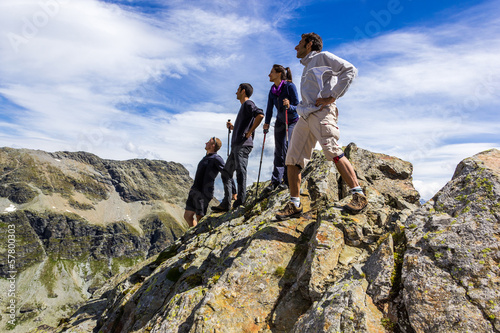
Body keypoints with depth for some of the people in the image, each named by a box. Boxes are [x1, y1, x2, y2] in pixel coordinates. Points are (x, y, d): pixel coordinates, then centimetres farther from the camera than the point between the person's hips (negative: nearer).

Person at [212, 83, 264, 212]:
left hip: (243, 144, -10)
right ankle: (226, 204, 9)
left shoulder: (248, 104, -1)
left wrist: (249, 132, -18)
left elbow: (260, 115, -22)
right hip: (236, 145, 10)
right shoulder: (243, 107, 29)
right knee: (226, 172, 8)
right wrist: (233, 127, 22)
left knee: (240, 170, -15)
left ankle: (241, 201, -16)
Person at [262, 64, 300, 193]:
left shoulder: (290, 86, -17)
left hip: (293, 122, -5)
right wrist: (266, 123, -8)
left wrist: (289, 106, -38)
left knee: (287, 148, -16)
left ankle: (287, 180, -9)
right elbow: (269, 108, 3)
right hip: (280, 122, 5)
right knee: (279, 151, -2)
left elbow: (297, 107, -18)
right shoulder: (272, 90, 0)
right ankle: (275, 181, -3)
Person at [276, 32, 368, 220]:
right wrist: (302, 107, 15)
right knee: (292, 160, -1)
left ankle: (359, 195, -13)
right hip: (305, 116, 8)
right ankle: (294, 205, 4)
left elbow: (350, 70, -3)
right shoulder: (307, 67, 32)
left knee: (333, 152, -21)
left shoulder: (322, 57, 9)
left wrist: (332, 97, -11)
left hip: (321, 113, -8)